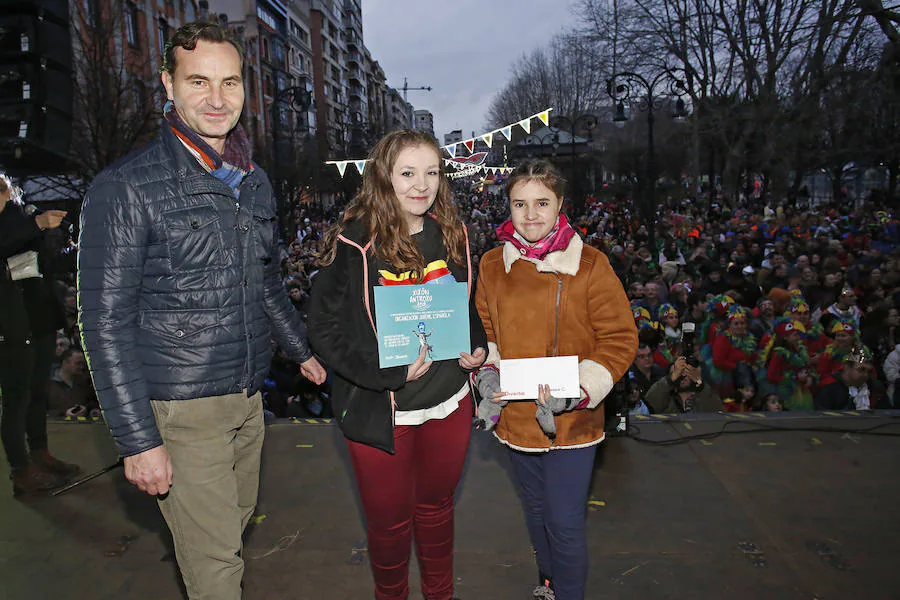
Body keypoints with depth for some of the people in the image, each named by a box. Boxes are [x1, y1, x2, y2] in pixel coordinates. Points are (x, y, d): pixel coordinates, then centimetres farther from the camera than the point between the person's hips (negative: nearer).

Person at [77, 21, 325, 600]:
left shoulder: (255, 183, 7)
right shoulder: (127, 187, -13)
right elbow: (106, 321, -14)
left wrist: (301, 350, 23)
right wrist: (138, 439, -16)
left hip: (248, 399, 6)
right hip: (180, 410, -6)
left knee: (236, 524, 20)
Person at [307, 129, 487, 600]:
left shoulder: (451, 235, 1)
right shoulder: (354, 244, -16)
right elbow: (324, 327, -15)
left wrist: (476, 346, -4)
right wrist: (388, 371, -25)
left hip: (449, 402, 5)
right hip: (381, 412, -4)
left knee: (437, 507, 24)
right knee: (390, 520, 15)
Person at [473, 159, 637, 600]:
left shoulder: (589, 265, -12)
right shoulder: (492, 265, -1)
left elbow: (620, 340, -9)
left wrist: (577, 390, -21)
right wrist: (488, 375, -5)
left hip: (572, 421, -4)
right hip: (516, 415, 4)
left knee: (565, 523, 3)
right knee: (536, 510, 23)